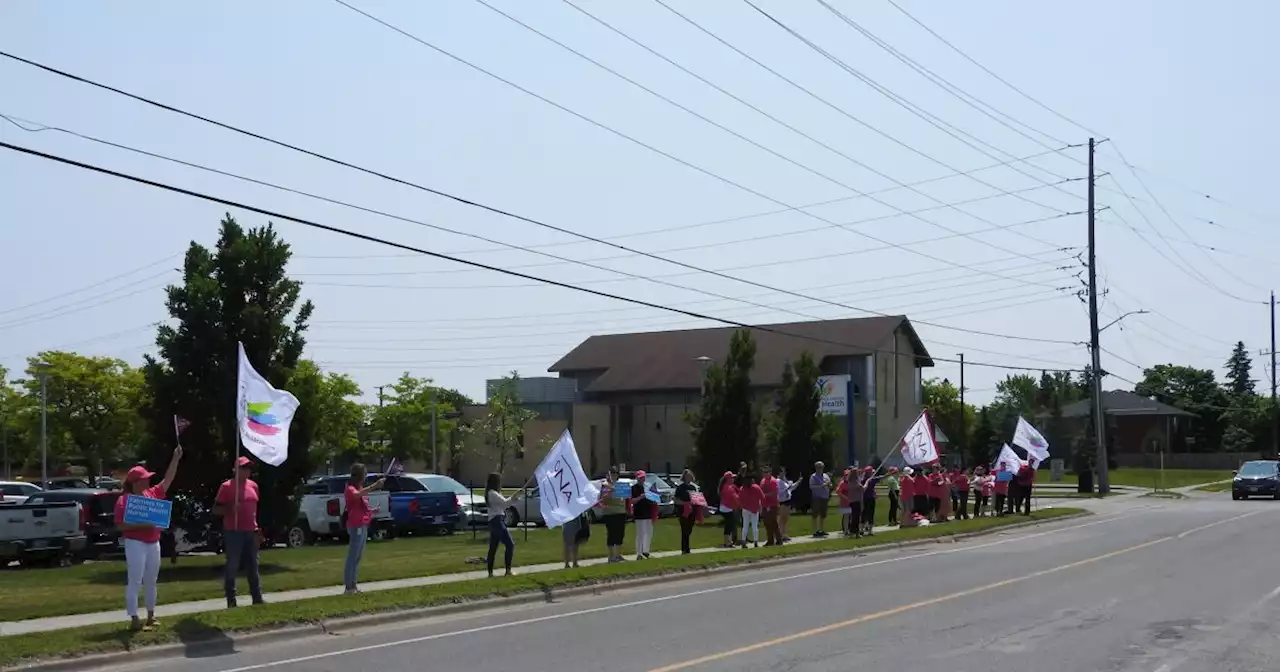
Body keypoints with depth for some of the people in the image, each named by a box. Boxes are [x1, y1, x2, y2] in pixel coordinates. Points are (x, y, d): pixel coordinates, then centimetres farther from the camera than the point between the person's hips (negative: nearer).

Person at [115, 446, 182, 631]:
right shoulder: (124, 500, -8)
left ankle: (151, 616, 24)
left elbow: (168, 480, 12)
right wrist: (141, 524, -23)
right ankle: (134, 620, -3)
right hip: (135, 544, -7)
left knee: (151, 581, 14)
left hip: (153, 543, 7)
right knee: (134, 582, -5)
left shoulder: (152, 494, 9)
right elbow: (120, 525, -13)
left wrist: (176, 459, 6)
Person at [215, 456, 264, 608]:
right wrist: (230, 509, -22)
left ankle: (258, 598, 14)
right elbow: (216, 510, -4)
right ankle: (231, 601, 1)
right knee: (232, 567, -2)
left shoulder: (253, 486, 11)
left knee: (253, 566, 9)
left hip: (251, 532, 6)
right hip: (233, 533, -6)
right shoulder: (226, 486, -5)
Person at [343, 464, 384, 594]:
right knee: (353, 556, -9)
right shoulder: (350, 489, -11)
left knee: (358, 557, 12)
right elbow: (357, 495, -36)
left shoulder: (360, 488, 17)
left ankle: (353, 585, 17)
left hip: (363, 525, 10)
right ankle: (348, 587, -9)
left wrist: (372, 510, 10)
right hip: (356, 526, -9)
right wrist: (375, 485, -46)